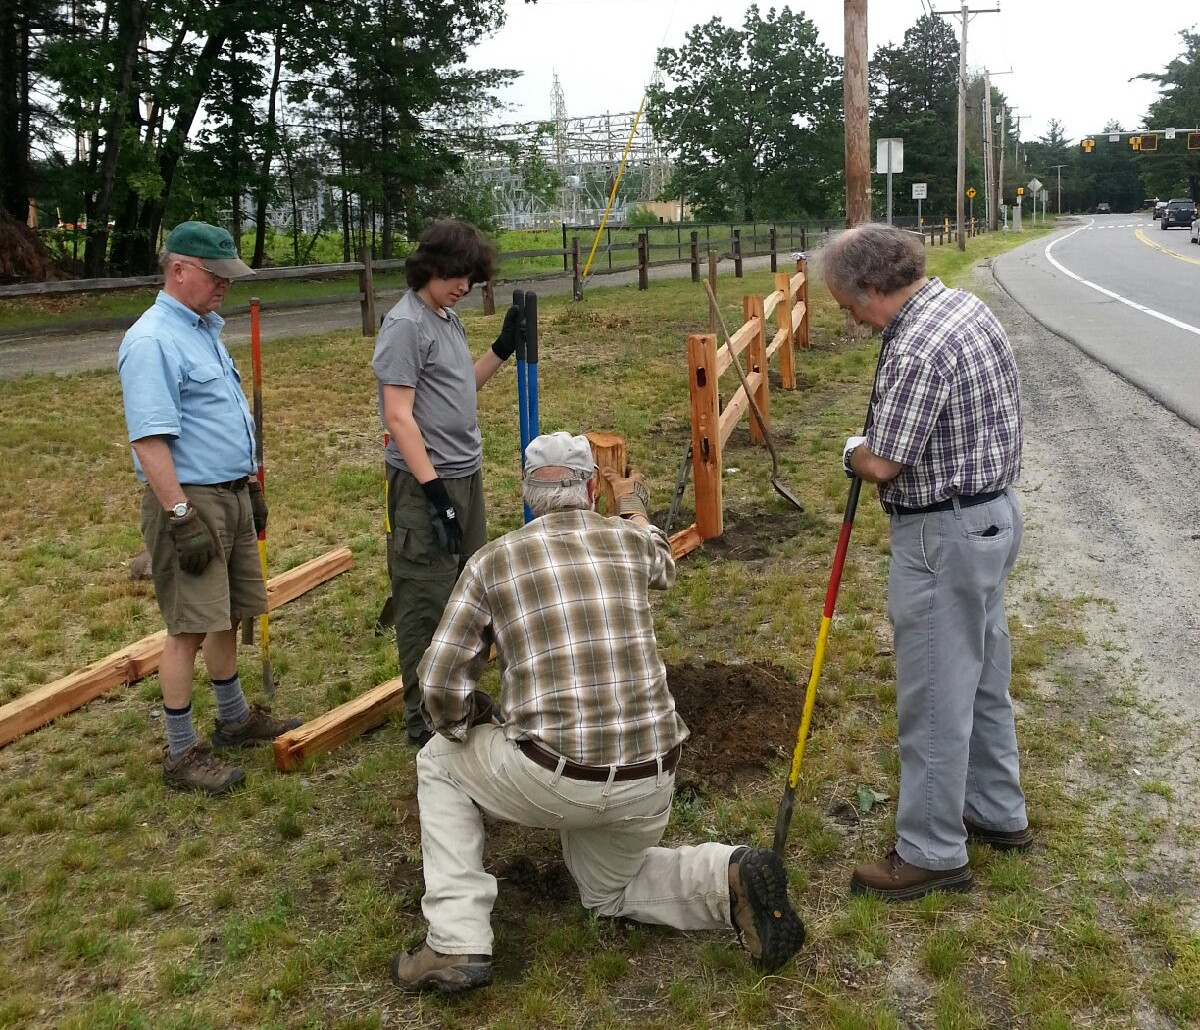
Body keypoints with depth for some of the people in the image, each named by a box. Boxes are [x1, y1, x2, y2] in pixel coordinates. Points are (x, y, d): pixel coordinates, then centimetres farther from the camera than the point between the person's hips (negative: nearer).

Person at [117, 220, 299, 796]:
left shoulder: (205, 329, 14)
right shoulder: (152, 341, -17)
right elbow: (150, 440, -24)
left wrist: (251, 486, 23)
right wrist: (183, 519, -26)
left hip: (232, 495, 9)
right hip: (189, 500, -9)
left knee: (228, 615, 18)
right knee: (189, 628, -4)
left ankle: (235, 719, 33)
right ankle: (181, 755, 5)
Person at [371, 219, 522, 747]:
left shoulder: (448, 318, 13)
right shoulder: (405, 325, -14)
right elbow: (399, 415, -19)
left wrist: (504, 347, 13)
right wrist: (433, 490, -23)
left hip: (466, 476, 10)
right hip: (425, 483, -10)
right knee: (427, 603, -2)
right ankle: (424, 720, 9)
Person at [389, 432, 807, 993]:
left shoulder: (493, 560, 2)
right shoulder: (629, 539, 10)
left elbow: (441, 686, -2)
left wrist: (465, 729, 20)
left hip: (552, 777, -4)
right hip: (651, 780, 4)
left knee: (439, 763, 24)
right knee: (608, 887, 32)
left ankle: (458, 945, 13)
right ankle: (728, 879, 4)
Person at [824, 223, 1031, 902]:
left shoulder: (915, 350, -25)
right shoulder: (968, 305, 7)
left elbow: (881, 465, -22)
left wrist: (853, 452, 1)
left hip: (946, 537, -10)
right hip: (995, 513, 10)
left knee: (935, 700, 2)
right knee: (984, 679, 22)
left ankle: (933, 853, 15)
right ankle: (999, 814, 38)